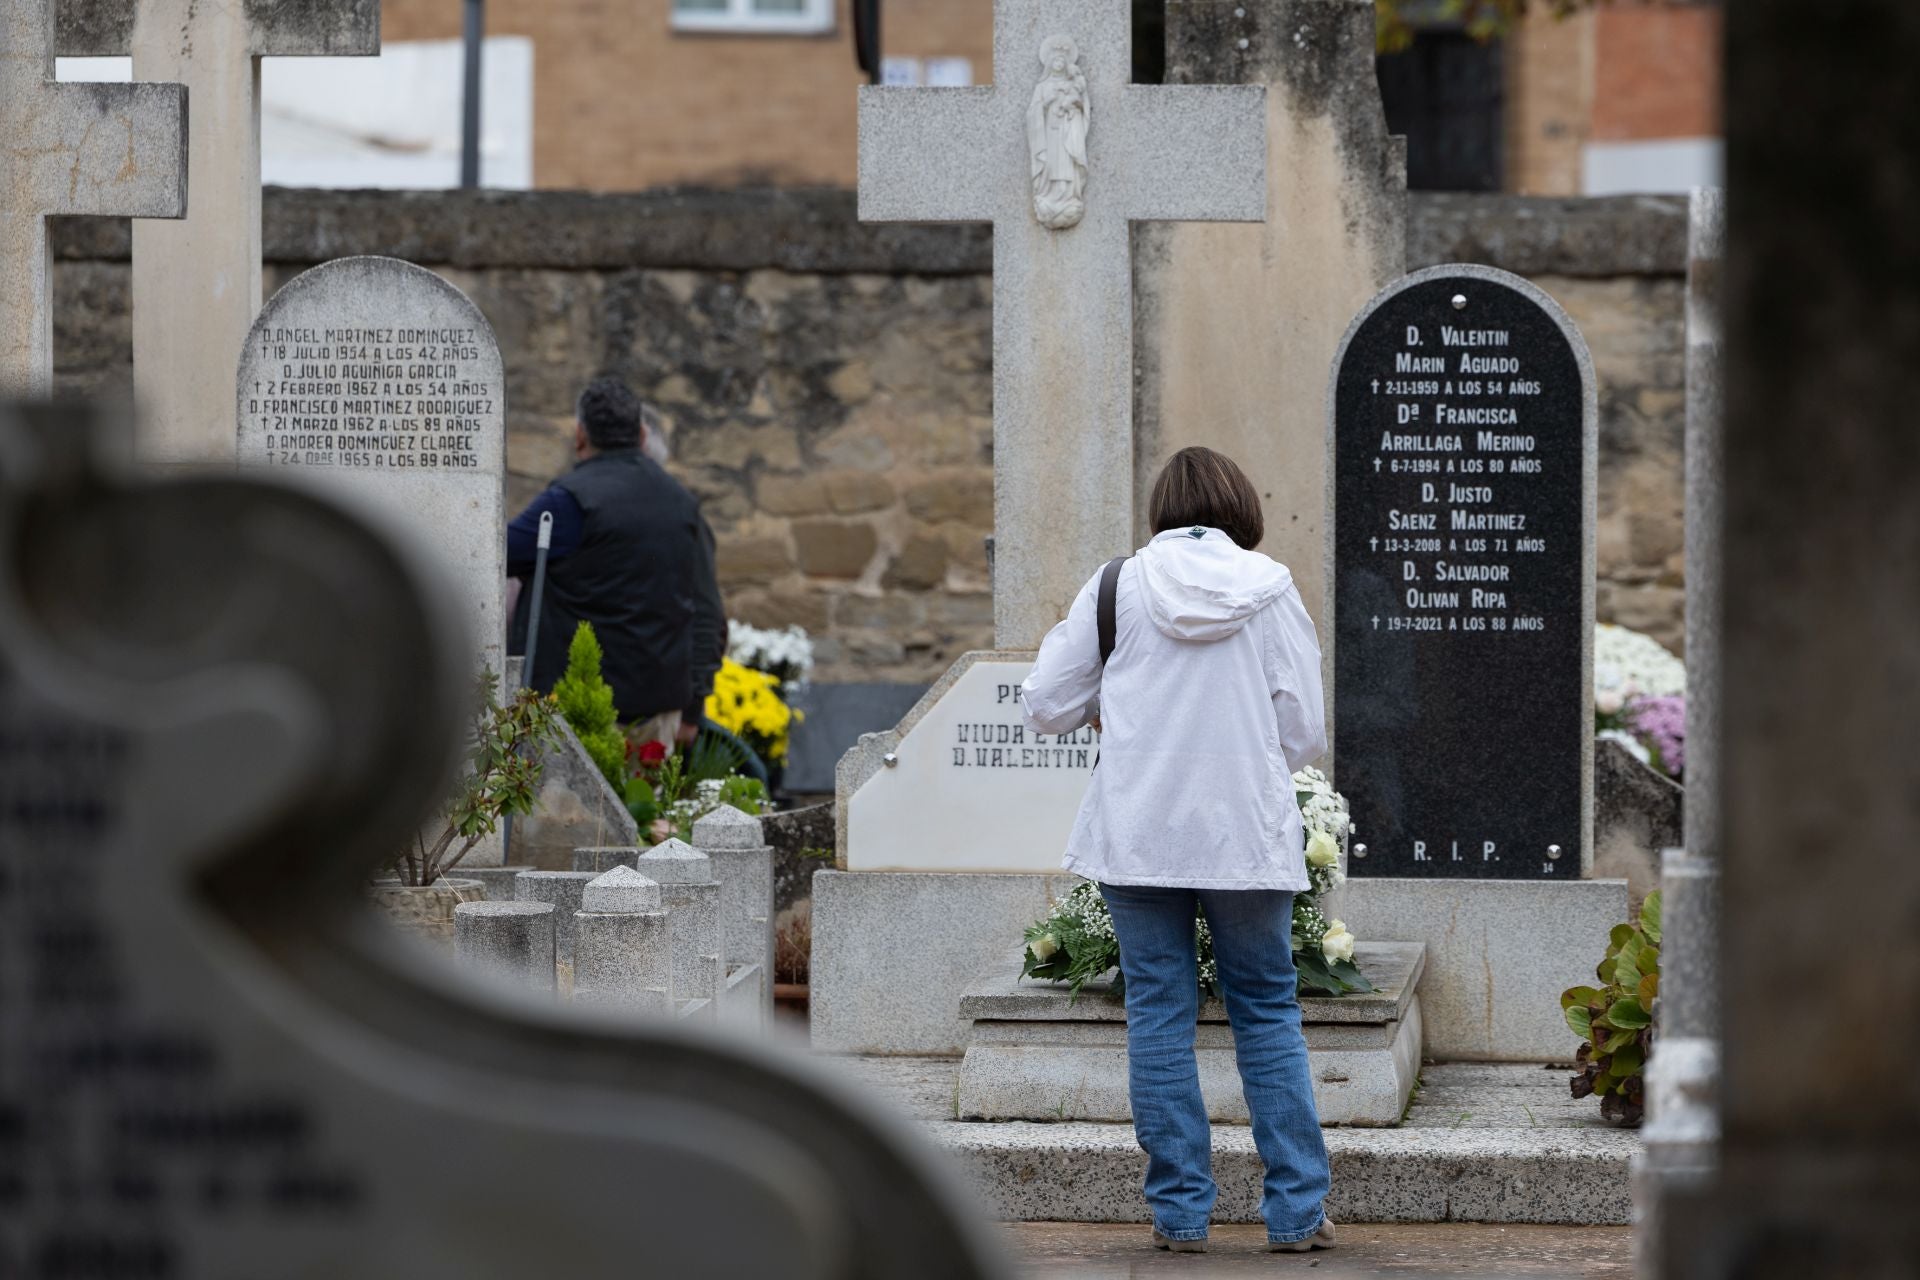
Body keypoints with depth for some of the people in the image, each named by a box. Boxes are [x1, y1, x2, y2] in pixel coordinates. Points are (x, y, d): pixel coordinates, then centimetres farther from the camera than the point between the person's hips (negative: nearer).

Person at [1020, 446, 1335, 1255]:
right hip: (1248, 836, 0)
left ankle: (1180, 1211, 6)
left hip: (1137, 834, 0)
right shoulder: (1271, 591, 0)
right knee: (1267, 1012, 9)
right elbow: (1305, 734, -1)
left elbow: (1045, 708, 4)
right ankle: (1296, 1210, 9)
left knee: (1159, 1015, 6)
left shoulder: (1117, 586, 0)